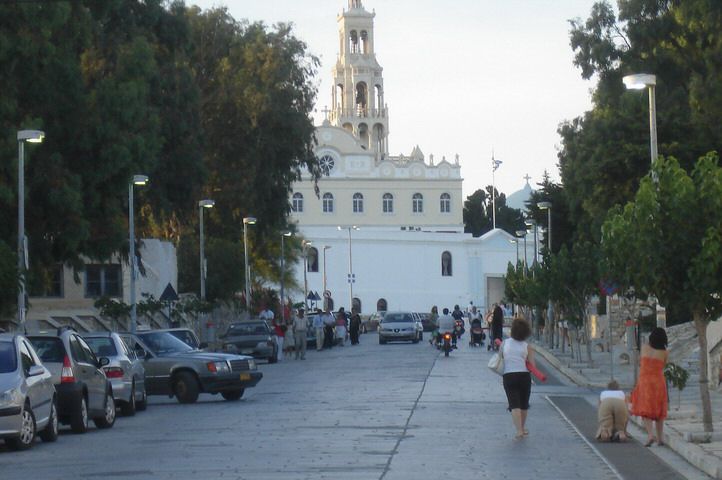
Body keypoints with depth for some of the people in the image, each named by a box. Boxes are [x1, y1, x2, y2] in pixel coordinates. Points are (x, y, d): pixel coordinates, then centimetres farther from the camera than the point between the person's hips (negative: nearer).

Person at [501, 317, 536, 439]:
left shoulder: (504, 343, 3)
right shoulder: (527, 347, -1)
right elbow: (532, 366, -5)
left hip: (508, 376, 0)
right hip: (524, 376, 0)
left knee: (514, 405, -6)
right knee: (524, 404, 18)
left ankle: (519, 430, -22)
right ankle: (522, 428, 32)